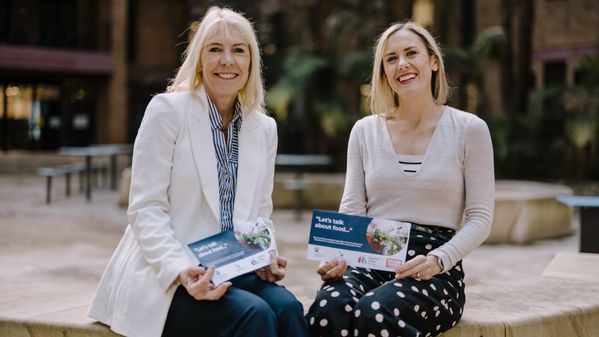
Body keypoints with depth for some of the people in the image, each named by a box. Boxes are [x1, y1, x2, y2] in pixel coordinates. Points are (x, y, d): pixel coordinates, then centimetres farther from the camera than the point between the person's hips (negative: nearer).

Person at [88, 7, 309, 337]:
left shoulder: (264, 128, 11)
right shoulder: (167, 109, -4)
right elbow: (146, 209, -9)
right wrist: (180, 269, -24)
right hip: (166, 277, -4)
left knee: (287, 309, -26)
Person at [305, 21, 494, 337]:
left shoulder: (469, 129, 4)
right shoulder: (365, 130, 12)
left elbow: (479, 218, 2)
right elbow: (351, 211, 9)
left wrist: (438, 259, -16)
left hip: (434, 271, -2)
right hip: (369, 260, 2)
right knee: (326, 309, -32)